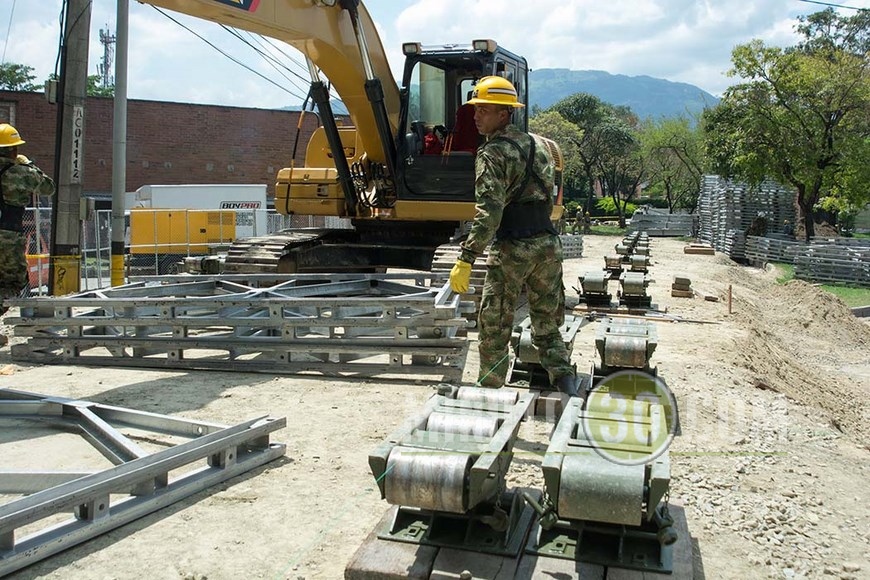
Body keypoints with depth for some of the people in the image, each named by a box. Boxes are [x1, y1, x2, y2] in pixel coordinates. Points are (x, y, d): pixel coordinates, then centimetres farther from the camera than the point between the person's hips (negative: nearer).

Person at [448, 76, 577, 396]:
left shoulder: (493, 154, -11)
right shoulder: (537, 145, 14)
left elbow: (489, 213, -22)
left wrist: (466, 260, -24)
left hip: (512, 249, -7)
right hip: (548, 243, 7)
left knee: (493, 327, 7)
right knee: (547, 328, 15)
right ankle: (568, 391, 10)